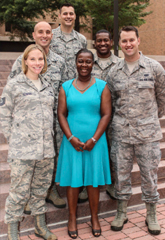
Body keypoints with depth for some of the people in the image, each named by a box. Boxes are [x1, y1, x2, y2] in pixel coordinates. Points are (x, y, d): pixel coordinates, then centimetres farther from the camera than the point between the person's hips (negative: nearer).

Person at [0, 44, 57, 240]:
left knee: (41, 189, 16)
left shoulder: (48, 87, 13)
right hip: (22, 151, -5)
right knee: (19, 192, 1)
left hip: (46, 150, 5)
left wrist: (49, 138, 9)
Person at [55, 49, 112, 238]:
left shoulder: (101, 86, 2)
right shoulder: (66, 87, 5)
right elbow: (61, 114, 1)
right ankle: (72, 218, 21)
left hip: (95, 142, 0)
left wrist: (93, 139, -11)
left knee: (93, 181, 8)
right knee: (72, 181, 6)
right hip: (72, 142, 1)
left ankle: (94, 218, 24)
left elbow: (106, 114, -3)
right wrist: (71, 138, -10)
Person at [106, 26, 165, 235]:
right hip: (121, 132, 2)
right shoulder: (113, 72, 4)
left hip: (148, 132, -2)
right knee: (121, 174, 11)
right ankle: (121, 213, 29)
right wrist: (123, 117, 12)